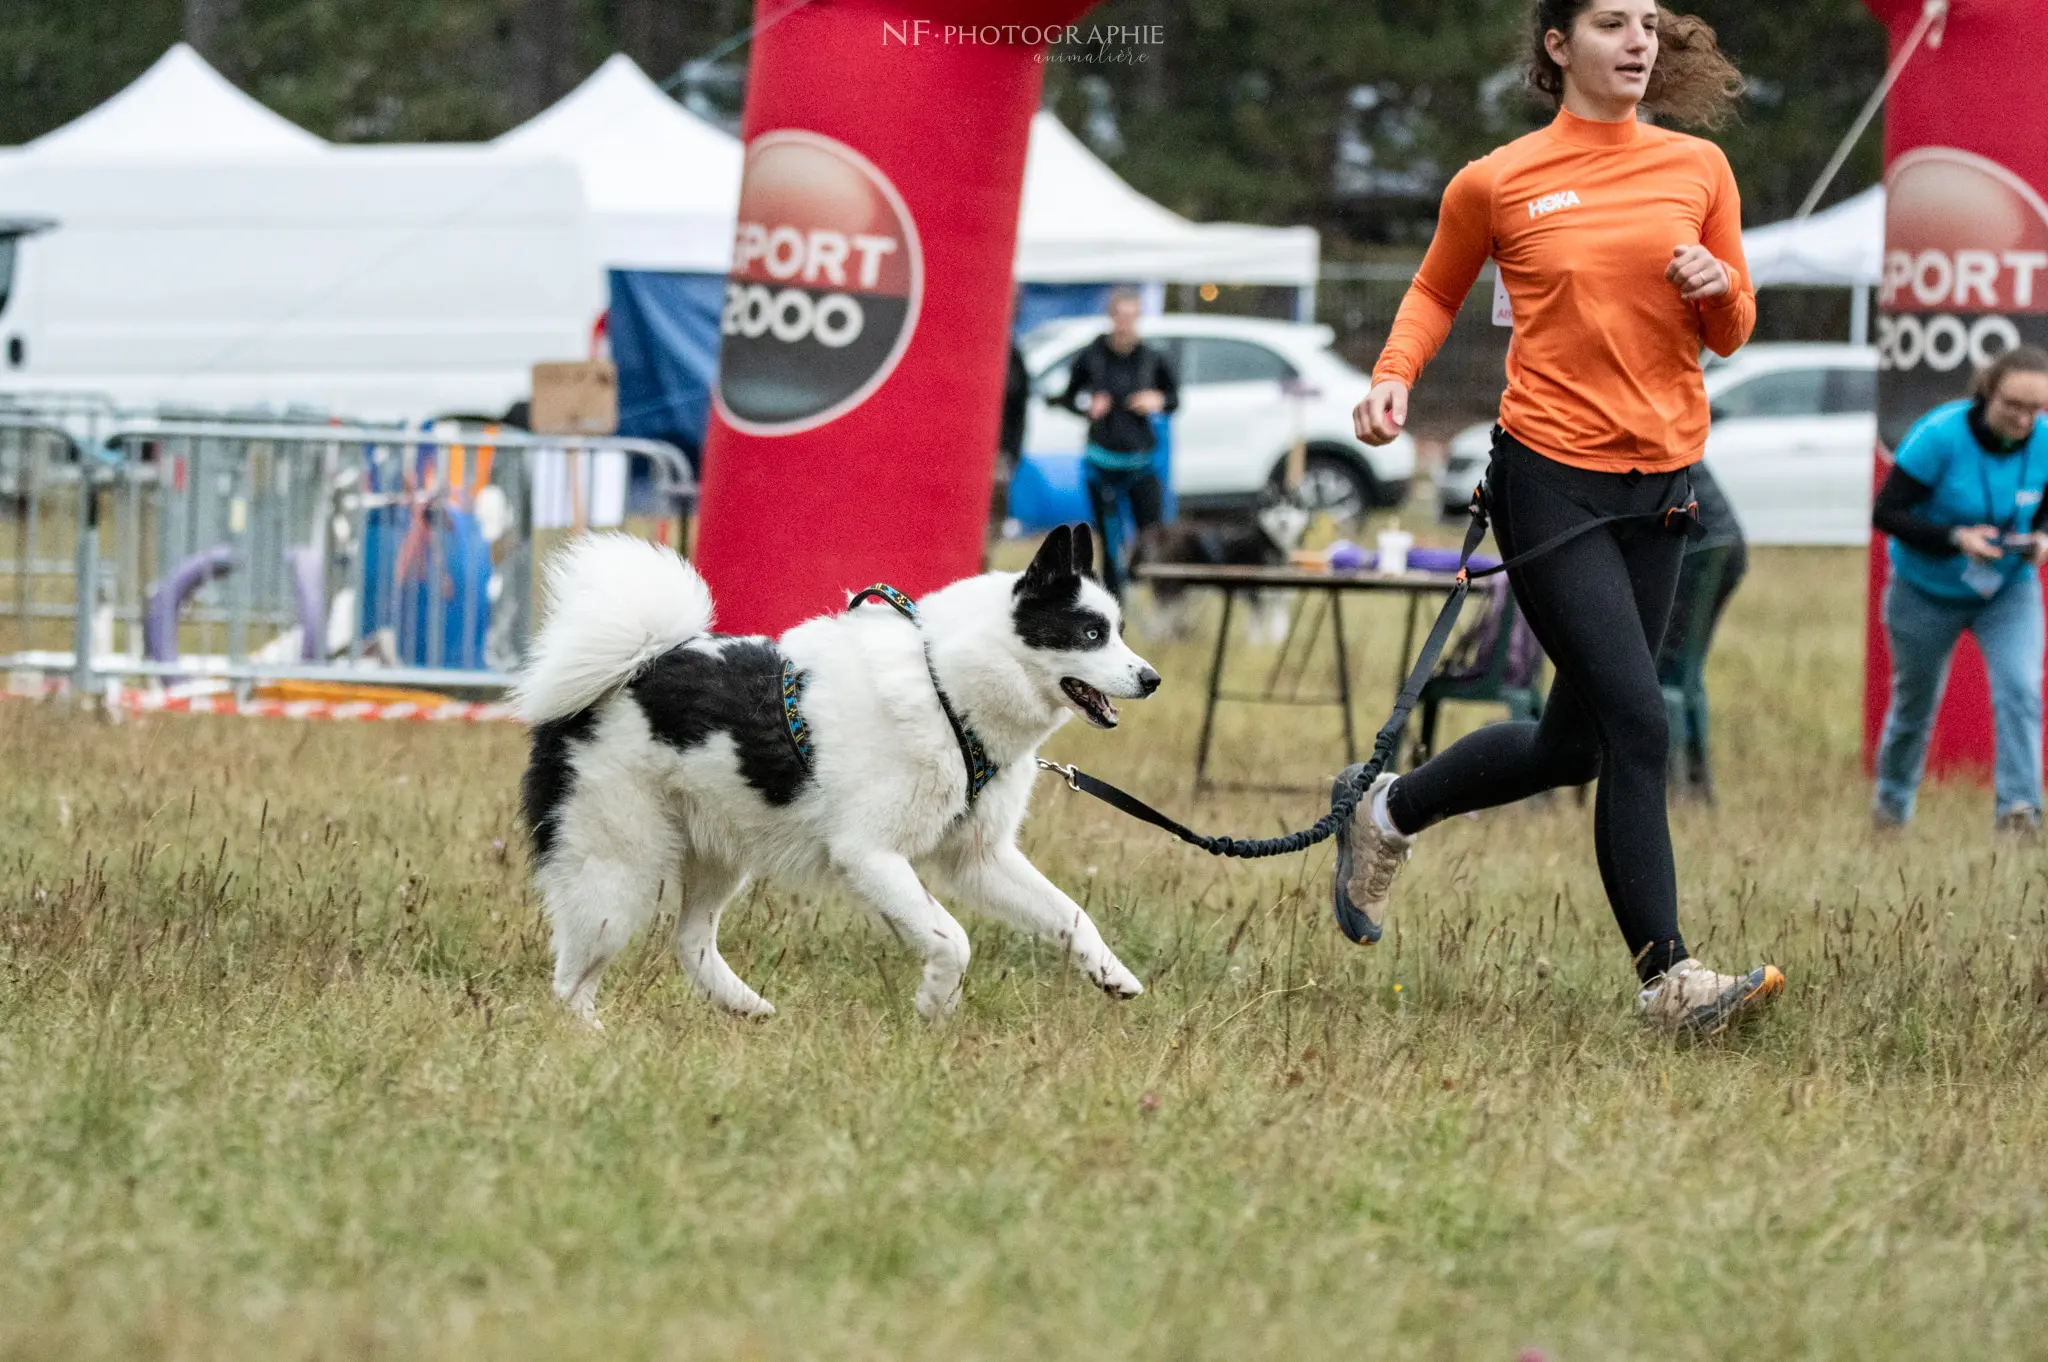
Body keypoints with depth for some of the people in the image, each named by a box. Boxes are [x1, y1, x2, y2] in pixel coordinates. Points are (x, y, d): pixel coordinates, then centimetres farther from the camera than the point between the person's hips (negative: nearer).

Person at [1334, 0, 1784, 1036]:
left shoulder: (1697, 169, 7)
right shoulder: (1497, 183, -3)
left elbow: (1731, 334, 14)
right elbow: (1436, 292, 15)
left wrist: (1718, 286, -8)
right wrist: (1394, 374, -3)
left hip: (1661, 483, 5)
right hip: (1551, 476, -5)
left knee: (1575, 744, 11)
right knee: (1637, 725, -15)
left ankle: (1388, 812, 36)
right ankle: (1667, 979, -10)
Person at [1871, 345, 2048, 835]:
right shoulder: (1939, 436, -26)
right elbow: (1887, 513, -21)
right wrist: (1956, 539, -33)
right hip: (1927, 589, -2)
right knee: (1915, 703, 13)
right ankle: (1891, 804, 37)